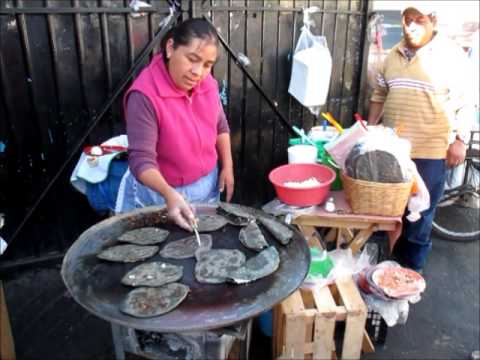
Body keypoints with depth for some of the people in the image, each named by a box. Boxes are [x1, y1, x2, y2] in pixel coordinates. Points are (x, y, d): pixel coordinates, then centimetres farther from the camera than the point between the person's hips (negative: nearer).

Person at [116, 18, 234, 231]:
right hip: (160, 193, -5)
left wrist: (227, 166, 3)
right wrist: (170, 195, -44)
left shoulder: (207, 83, -8)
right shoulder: (144, 95, -27)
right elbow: (142, 159, -30)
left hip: (208, 184, 6)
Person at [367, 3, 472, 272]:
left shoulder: (451, 54, -6)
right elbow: (380, 95, 15)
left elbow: (463, 103, -8)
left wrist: (460, 141, -13)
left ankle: (412, 265, 22)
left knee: (420, 210, 5)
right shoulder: (394, 55, 9)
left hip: (430, 150, -5)